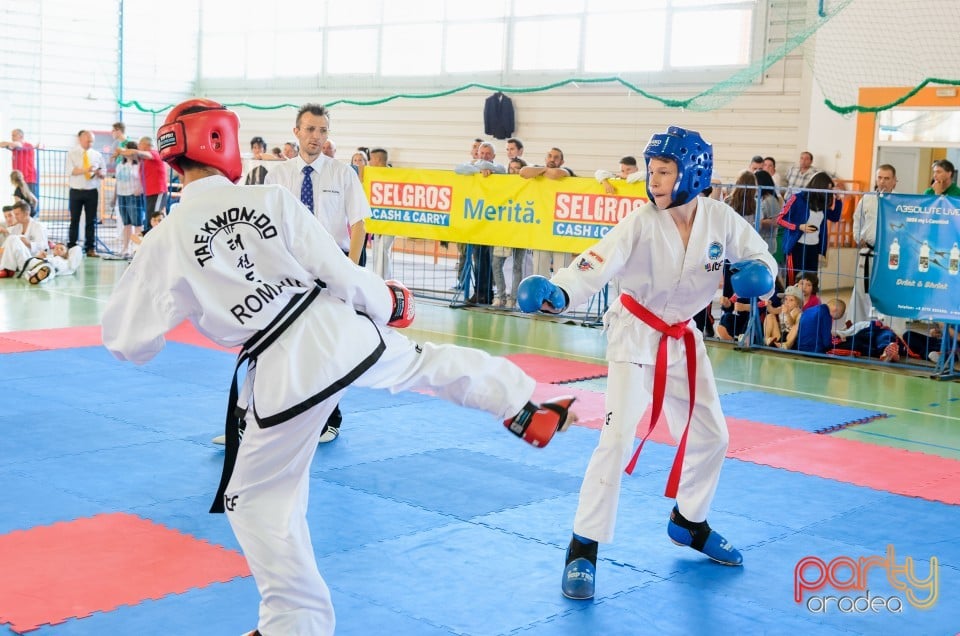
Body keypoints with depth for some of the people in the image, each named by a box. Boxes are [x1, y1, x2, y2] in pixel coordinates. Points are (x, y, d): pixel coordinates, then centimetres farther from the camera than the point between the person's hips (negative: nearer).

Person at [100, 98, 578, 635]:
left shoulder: (166, 241, -6)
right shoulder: (271, 199, -5)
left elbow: (129, 343, -1)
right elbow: (341, 274, -2)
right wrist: (385, 301, 19)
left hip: (284, 373, -2)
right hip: (338, 328, 2)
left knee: (258, 499, 16)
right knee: (427, 362, 32)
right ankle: (527, 411, 48)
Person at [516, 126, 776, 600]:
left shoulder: (721, 220, -12)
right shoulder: (641, 224, -22)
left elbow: (760, 256, 2)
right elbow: (594, 267, -34)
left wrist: (758, 274, -22)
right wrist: (556, 293, -54)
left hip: (683, 339, 5)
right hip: (635, 335, -5)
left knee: (711, 436, 16)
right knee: (617, 437, -16)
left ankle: (689, 522, 42)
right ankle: (583, 548, -5)